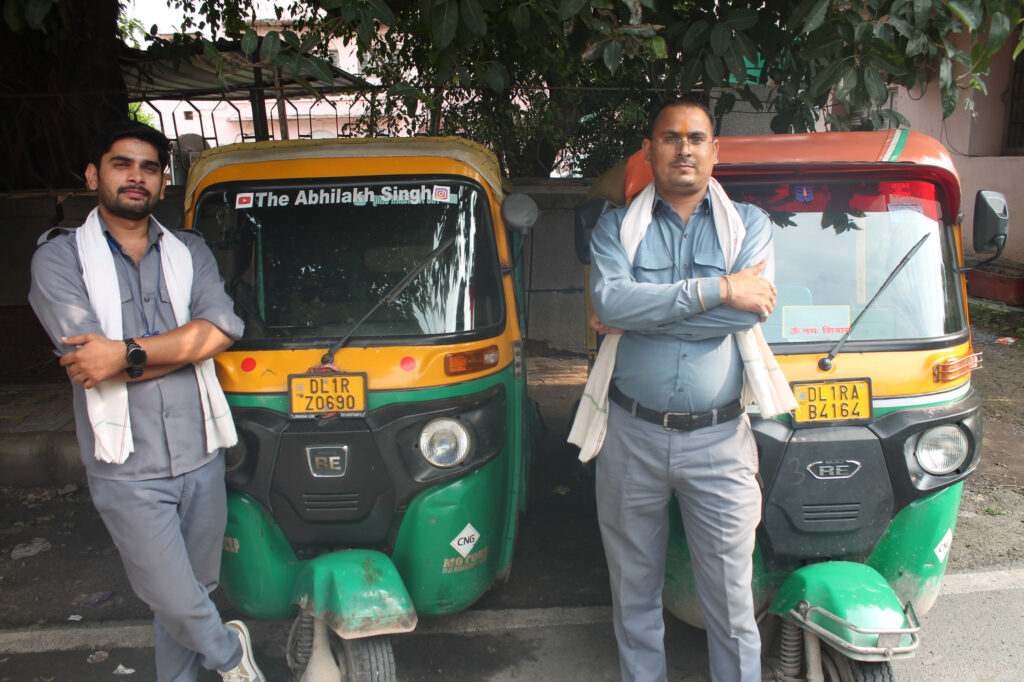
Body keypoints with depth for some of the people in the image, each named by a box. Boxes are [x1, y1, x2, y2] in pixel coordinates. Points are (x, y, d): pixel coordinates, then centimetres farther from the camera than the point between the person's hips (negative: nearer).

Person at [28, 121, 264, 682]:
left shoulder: (190, 252, 8)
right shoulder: (59, 258, -1)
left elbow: (222, 329, -10)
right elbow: (85, 357, -14)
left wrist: (127, 354, -18)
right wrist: (181, 344, -10)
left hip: (201, 455, 3)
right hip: (127, 470, -3)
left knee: (195, 591, 16)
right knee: (176, 601, 2)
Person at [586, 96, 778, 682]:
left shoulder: (749, 224, 5)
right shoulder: (617, 227, 5)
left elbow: (749, 311, -13)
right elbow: (610, 300, -16)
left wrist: (637, 315, -13)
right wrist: (717, 289, -19)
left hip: (719, 440, 0)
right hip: (632, 435, 1)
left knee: (731, 600, 10)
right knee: (635, 592, 17)